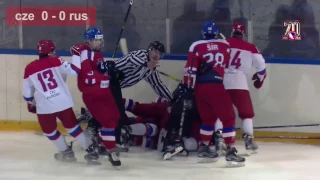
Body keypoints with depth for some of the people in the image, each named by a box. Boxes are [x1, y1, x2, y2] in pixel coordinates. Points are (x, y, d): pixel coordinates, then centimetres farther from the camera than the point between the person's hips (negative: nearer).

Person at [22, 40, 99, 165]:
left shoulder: (30, 68, 4)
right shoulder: (55, 61, -1)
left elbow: (27, 91, 10)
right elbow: (74, 70, -9)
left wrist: (31, 103, 27)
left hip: (45, 106, -1)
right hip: (63, 102, 1)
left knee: (49, 130, 22)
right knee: (72, 126, 15)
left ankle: (66, 152, 26)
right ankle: (90, 150, 16)